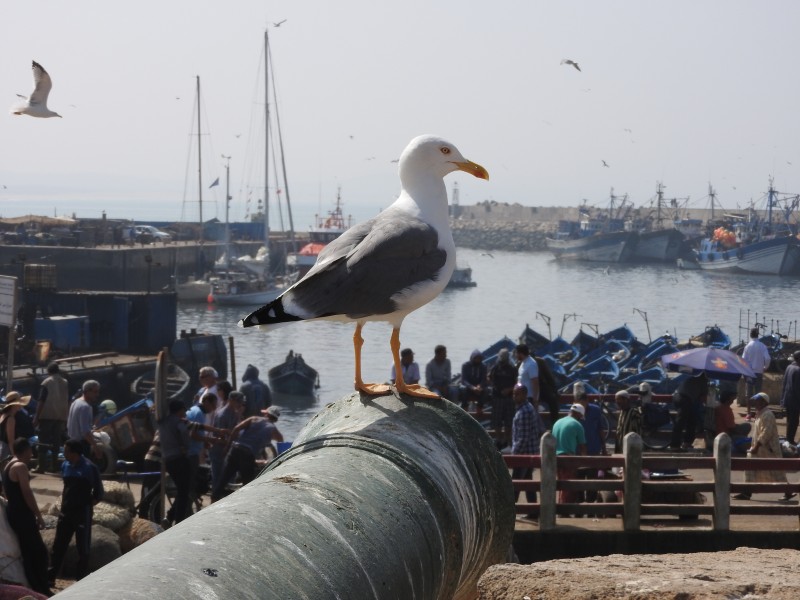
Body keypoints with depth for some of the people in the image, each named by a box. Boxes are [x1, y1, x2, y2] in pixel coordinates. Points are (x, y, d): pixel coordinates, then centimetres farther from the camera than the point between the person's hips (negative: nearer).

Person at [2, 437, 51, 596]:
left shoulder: (9, 466, 16)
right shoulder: (20, 466, -15)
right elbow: (27, 493, -19)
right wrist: (39, 515, -13)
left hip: (14, 513, 10)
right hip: (22, 514, -10)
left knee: (29, 552, 12)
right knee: (39, 551, -6)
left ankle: (38, 589, 14)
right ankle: (42, 590, -4)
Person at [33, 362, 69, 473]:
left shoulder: (46, 383, -6)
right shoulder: (65, 383, 7)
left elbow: (41, 402, -10)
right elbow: (68, 402, 9)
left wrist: (36, 417, -7)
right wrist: (66, 418, 16)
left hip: (47, 416, -4)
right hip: (61, 417, 4)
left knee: (43, 441, -1)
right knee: (56, 441, 9)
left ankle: (41, 466, -6)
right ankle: (53, 466, 8)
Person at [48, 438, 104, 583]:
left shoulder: (89, 467, -13)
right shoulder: (65, 465, 6)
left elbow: (98, 493, -7)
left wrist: (88, 505, -9)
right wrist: (63, 503, 10)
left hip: (82, 512, -6)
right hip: (66, 511, 6)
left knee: (83, 548, 3)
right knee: (58, 545, 8)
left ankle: (81, 580, 13)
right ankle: (50, 577, 16)